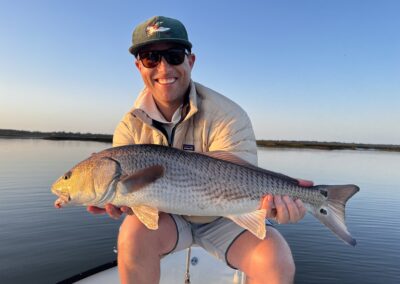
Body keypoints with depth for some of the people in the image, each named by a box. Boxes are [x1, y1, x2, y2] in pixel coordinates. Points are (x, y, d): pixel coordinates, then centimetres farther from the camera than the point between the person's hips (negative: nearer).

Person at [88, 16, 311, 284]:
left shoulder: (228, 116, -21)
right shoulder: (131, 126, -8)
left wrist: (265, 200, -49)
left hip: (222, 217, -2)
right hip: (166, 216, 3)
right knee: (134, 232, -28)